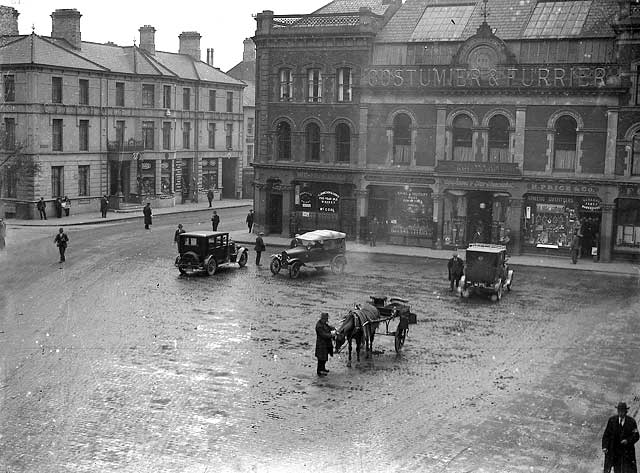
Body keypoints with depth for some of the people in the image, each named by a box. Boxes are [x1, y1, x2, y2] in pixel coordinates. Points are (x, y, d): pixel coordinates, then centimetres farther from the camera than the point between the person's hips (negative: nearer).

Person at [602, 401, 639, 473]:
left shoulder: (631, 421, -2)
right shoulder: (612, 420, 0)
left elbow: (636, 436, 0)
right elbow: (606, 435, 0)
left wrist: (628, 441, -18)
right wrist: (604, 447, -12)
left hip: (627, 451, -1)